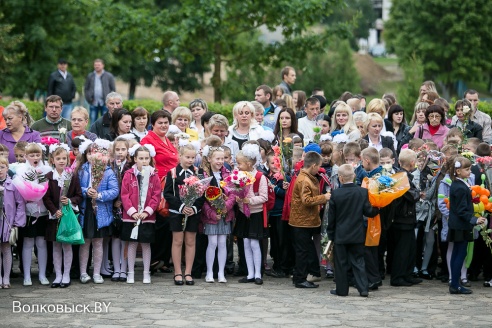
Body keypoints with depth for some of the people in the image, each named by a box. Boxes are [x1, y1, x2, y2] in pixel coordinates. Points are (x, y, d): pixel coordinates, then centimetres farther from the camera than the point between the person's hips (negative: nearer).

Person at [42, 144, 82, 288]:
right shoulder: (49, 177, -1)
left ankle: (66, 275, 13)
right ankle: (58, 275, 15)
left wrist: (70, 201, -15)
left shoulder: (73, 176, 1)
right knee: (56, 246, 7)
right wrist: (55, 211, -14)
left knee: (67, 245, 4)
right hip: (54, 216, 1)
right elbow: (46, 197, -4)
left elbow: (79, 195, 3)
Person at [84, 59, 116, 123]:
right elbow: (86, 89, 14)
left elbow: (113, 89, 5)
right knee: (93, 122, 3)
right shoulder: (90, 76, 10)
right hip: (93, 103, 2)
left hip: (105, 103, -2)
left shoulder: (109, 76, 5)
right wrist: (89, 98, 0)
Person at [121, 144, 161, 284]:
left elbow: (156, 196, -1)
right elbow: (124, 195, -4)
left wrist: (147, 211, -11)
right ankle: (131, 273, 14)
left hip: (148, 216, 1)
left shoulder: (154, 176, 1)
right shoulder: (129, 174, -2)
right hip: (131, 216, -1)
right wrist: (132, 211, -12)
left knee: (146, 244, 7)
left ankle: (146, 273, 15)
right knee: (132, 243, 6)